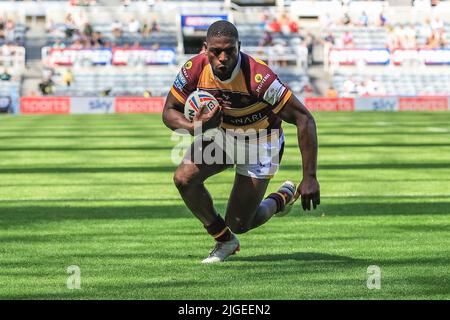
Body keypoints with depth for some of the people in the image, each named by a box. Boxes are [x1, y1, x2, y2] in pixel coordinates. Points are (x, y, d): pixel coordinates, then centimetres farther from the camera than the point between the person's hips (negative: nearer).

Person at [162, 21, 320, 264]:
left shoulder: (258, 77, -36)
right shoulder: (195, 70, -23)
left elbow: (304, 119, -31)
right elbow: (169, 112, -9)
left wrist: (310, 178, -34)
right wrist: (193, 126, -34)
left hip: (260, 141, -4)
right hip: (220, 132, 4)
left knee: (239, 225, -6)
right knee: (184, 178, -22)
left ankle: (283, 198, 29)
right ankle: (225, 242, 3)